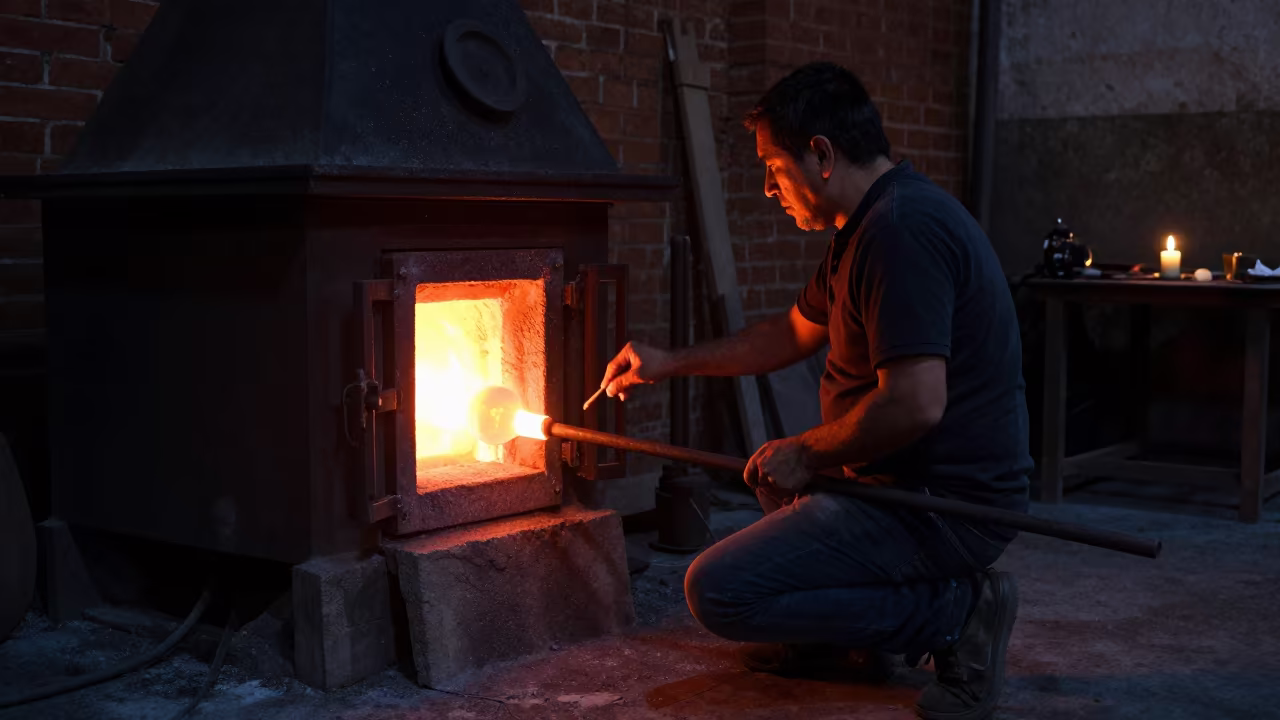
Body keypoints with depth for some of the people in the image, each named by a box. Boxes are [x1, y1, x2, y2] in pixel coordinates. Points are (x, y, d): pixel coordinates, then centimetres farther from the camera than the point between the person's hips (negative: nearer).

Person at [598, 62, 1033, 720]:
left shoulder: (899, 232, -22)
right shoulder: (872, 224, 13)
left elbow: (916, 404, -30)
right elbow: (794, 333, 26)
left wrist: (805, 455, -14)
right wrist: (670, 364, 24)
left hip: (943, 507, -11)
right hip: (913, 484, 11)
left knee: (718, 591, -16)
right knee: (771, 466, 33)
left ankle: (952, 611, -9)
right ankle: (849, 637, 18)